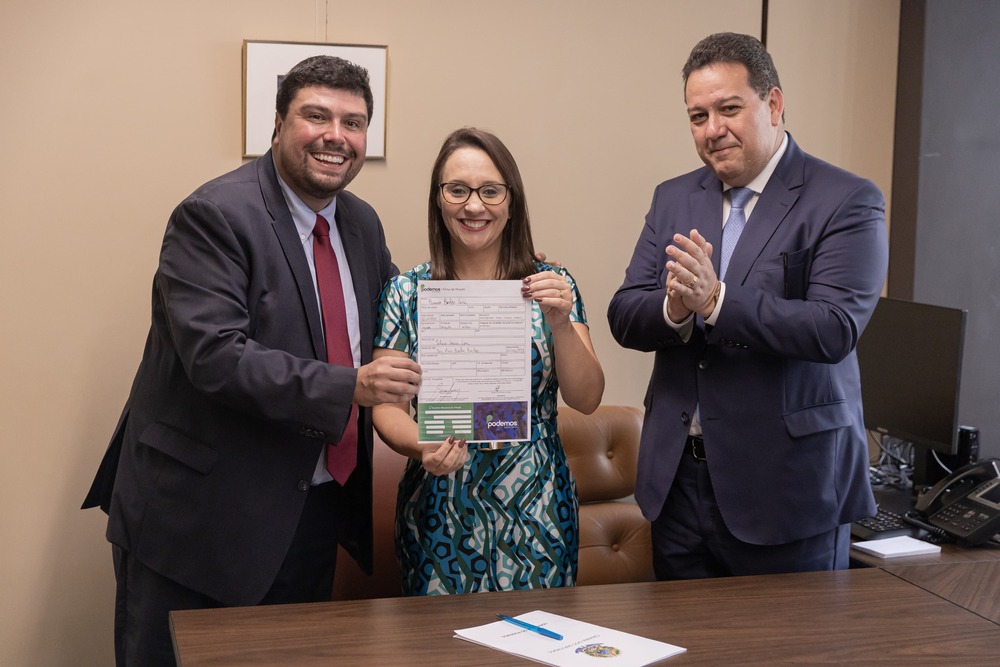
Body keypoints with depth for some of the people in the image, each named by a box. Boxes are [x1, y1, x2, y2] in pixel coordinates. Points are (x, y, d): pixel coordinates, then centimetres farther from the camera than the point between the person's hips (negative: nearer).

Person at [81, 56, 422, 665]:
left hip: (314, 512, 7)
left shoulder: (362, 223, 9)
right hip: (202, 516, -7)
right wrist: (347, 387, -31)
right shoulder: (215, 215, -15)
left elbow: (386, 321, 22)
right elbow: (214, 355, -25)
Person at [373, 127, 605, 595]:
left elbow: (586, 400, -3)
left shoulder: (550, 285, 1)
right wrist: (424, 447, -21)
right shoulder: (407, 293, 0)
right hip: (441, 516, 0)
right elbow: (388, 408, -1)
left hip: (536, 509, 1)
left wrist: (560, 323, -18)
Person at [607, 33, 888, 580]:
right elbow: (623, 317, 3)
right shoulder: (673, 199, 9)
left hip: (787, 485, -4)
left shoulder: (847, 202, -7)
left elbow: (835, 330, -19)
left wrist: (716, 299, -28)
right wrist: (674, 308, -19)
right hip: (679, 478, 5)